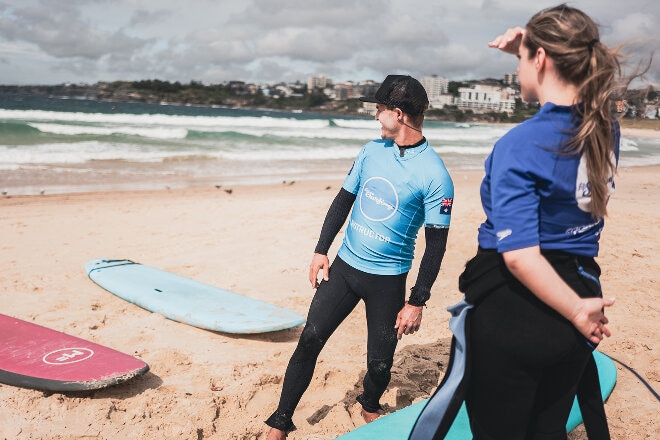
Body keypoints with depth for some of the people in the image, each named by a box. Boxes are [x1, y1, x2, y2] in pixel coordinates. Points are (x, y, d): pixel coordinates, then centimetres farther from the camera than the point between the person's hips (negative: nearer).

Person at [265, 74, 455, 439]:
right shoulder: (372, 150, 3)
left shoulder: (434, 175, -14)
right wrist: (320, 251, 8)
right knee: (309, 340, 0)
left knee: (379, 363, 5)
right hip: (344, 265, 4)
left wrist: (417, 302, -11)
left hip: (388, 280, -4)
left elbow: (436, 244, -11)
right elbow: (343, 201, 11)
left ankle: (369, 406, 39)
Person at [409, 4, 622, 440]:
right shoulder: (607, 130, -1)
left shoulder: (520, 144, -20)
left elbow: (519, 255, -26)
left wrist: (576, 310, -16)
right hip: (579, 285, 7)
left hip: (510, 311, -6)